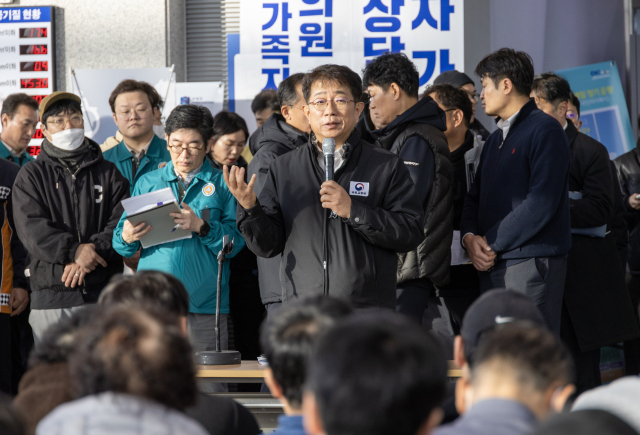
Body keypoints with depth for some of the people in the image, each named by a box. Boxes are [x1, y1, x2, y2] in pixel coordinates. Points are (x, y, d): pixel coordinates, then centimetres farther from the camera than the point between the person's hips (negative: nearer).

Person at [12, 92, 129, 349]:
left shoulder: (108, 173, 13)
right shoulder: (31, 176, 9)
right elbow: (31, 228, -5)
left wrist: (94, 250, -14)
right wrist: (74, 251, -16)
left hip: (103, 292, 1)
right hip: (50, 296, -1)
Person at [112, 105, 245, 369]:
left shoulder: (222, 184, 8)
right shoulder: (147, 183, 16)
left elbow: (234, 243, -2)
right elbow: (120, 244, 11)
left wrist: (202, 227, -18)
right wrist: (127, 238, -12)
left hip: (204, 307, -2)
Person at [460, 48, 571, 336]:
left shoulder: (544, 130, -6)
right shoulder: (495, 139, 22)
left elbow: (541, 202, -16)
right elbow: (476, 196, 20)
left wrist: (491, 244, -13)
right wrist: (469, 236, -2)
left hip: (531, 265, -9)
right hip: (491, 267, 9)